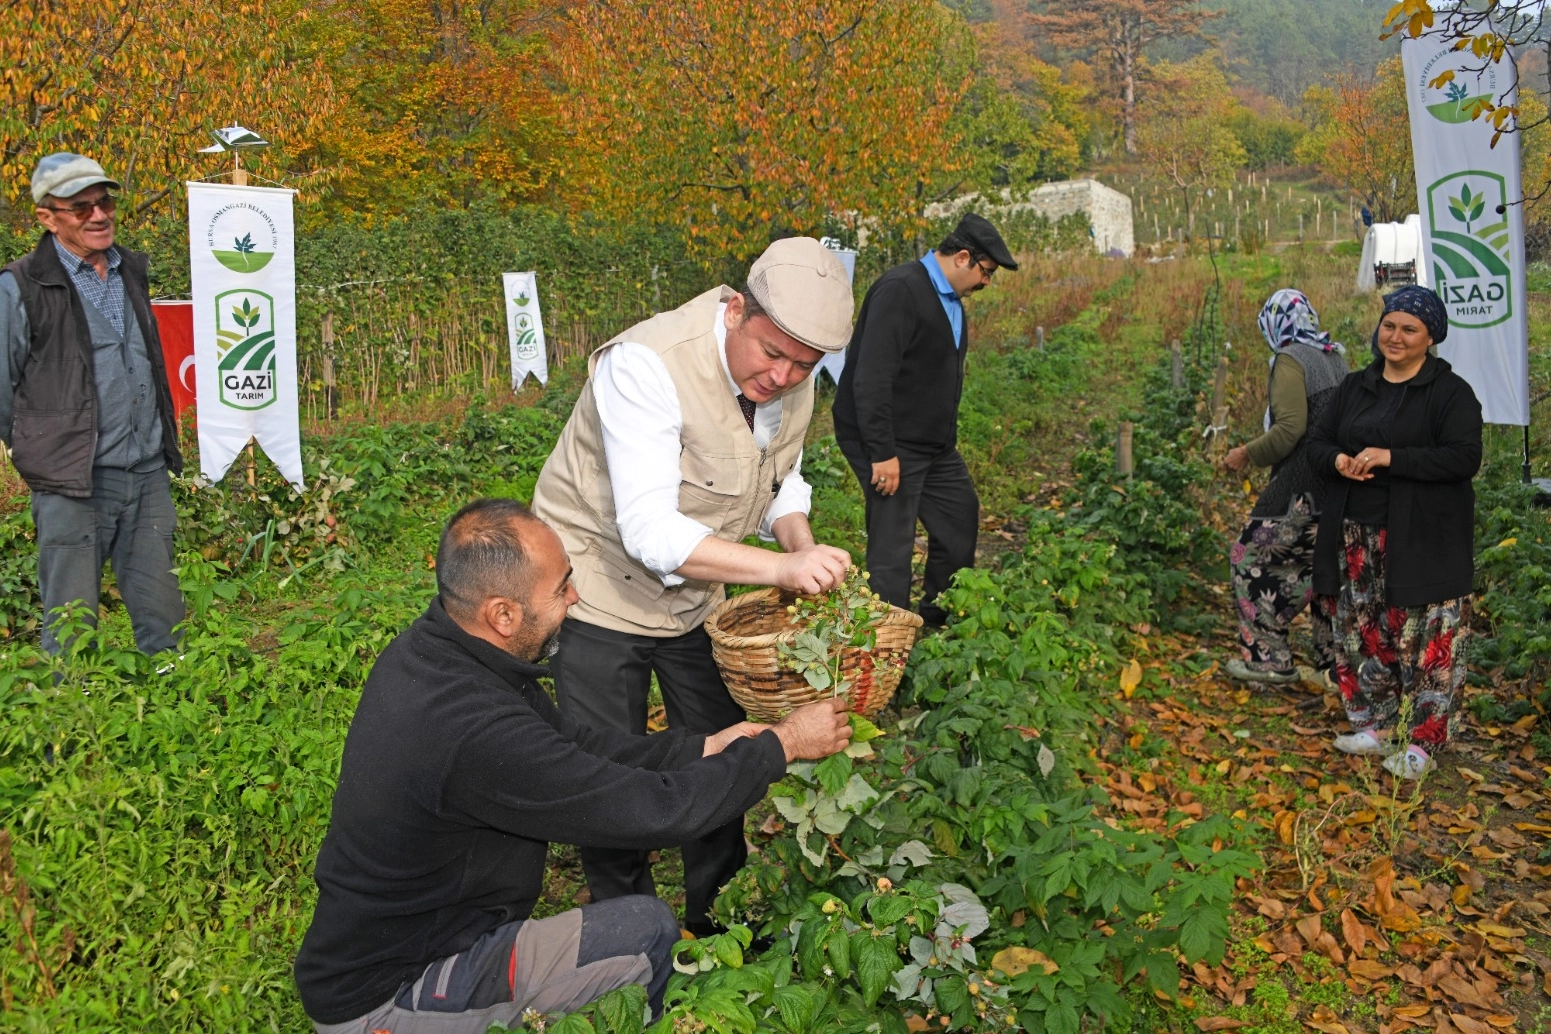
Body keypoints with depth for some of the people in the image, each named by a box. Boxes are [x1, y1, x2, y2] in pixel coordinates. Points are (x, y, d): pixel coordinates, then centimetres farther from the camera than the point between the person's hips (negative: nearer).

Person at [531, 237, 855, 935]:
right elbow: (650, 532, -37)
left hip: (694, 595, 7)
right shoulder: (647, 366, -31)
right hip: (601, 586, -6)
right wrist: (781, 568, -43)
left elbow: (782, 482, 10)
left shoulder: (793, 383, -8)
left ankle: (719, 922, 37)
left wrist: (803, 546, -12)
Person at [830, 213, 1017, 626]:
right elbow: (871, 378, -26)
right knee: (892, 549, -6)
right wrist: (882, 453, -26)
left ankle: (939, 623, 31)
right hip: (890, 445, -10)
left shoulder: (951, 300, 10)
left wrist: (948, 438, 17)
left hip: (936, 444, 10)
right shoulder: (900, 290, -20)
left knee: (960, 520, 16)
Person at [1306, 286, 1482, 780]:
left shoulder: (1451, 391, -6)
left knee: (1426, 640, -2)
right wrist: (1339, 460, -10)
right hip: (1358, 538, 6)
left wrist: (1389, 458, -23)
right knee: (1364, 632, 12)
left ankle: (1423, 742, 9)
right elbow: (1317, 441, 13)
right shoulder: (1355, 387, 12)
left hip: (1423, 541, -6)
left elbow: (1464, 458, -16)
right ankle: (1377, 726, 26)